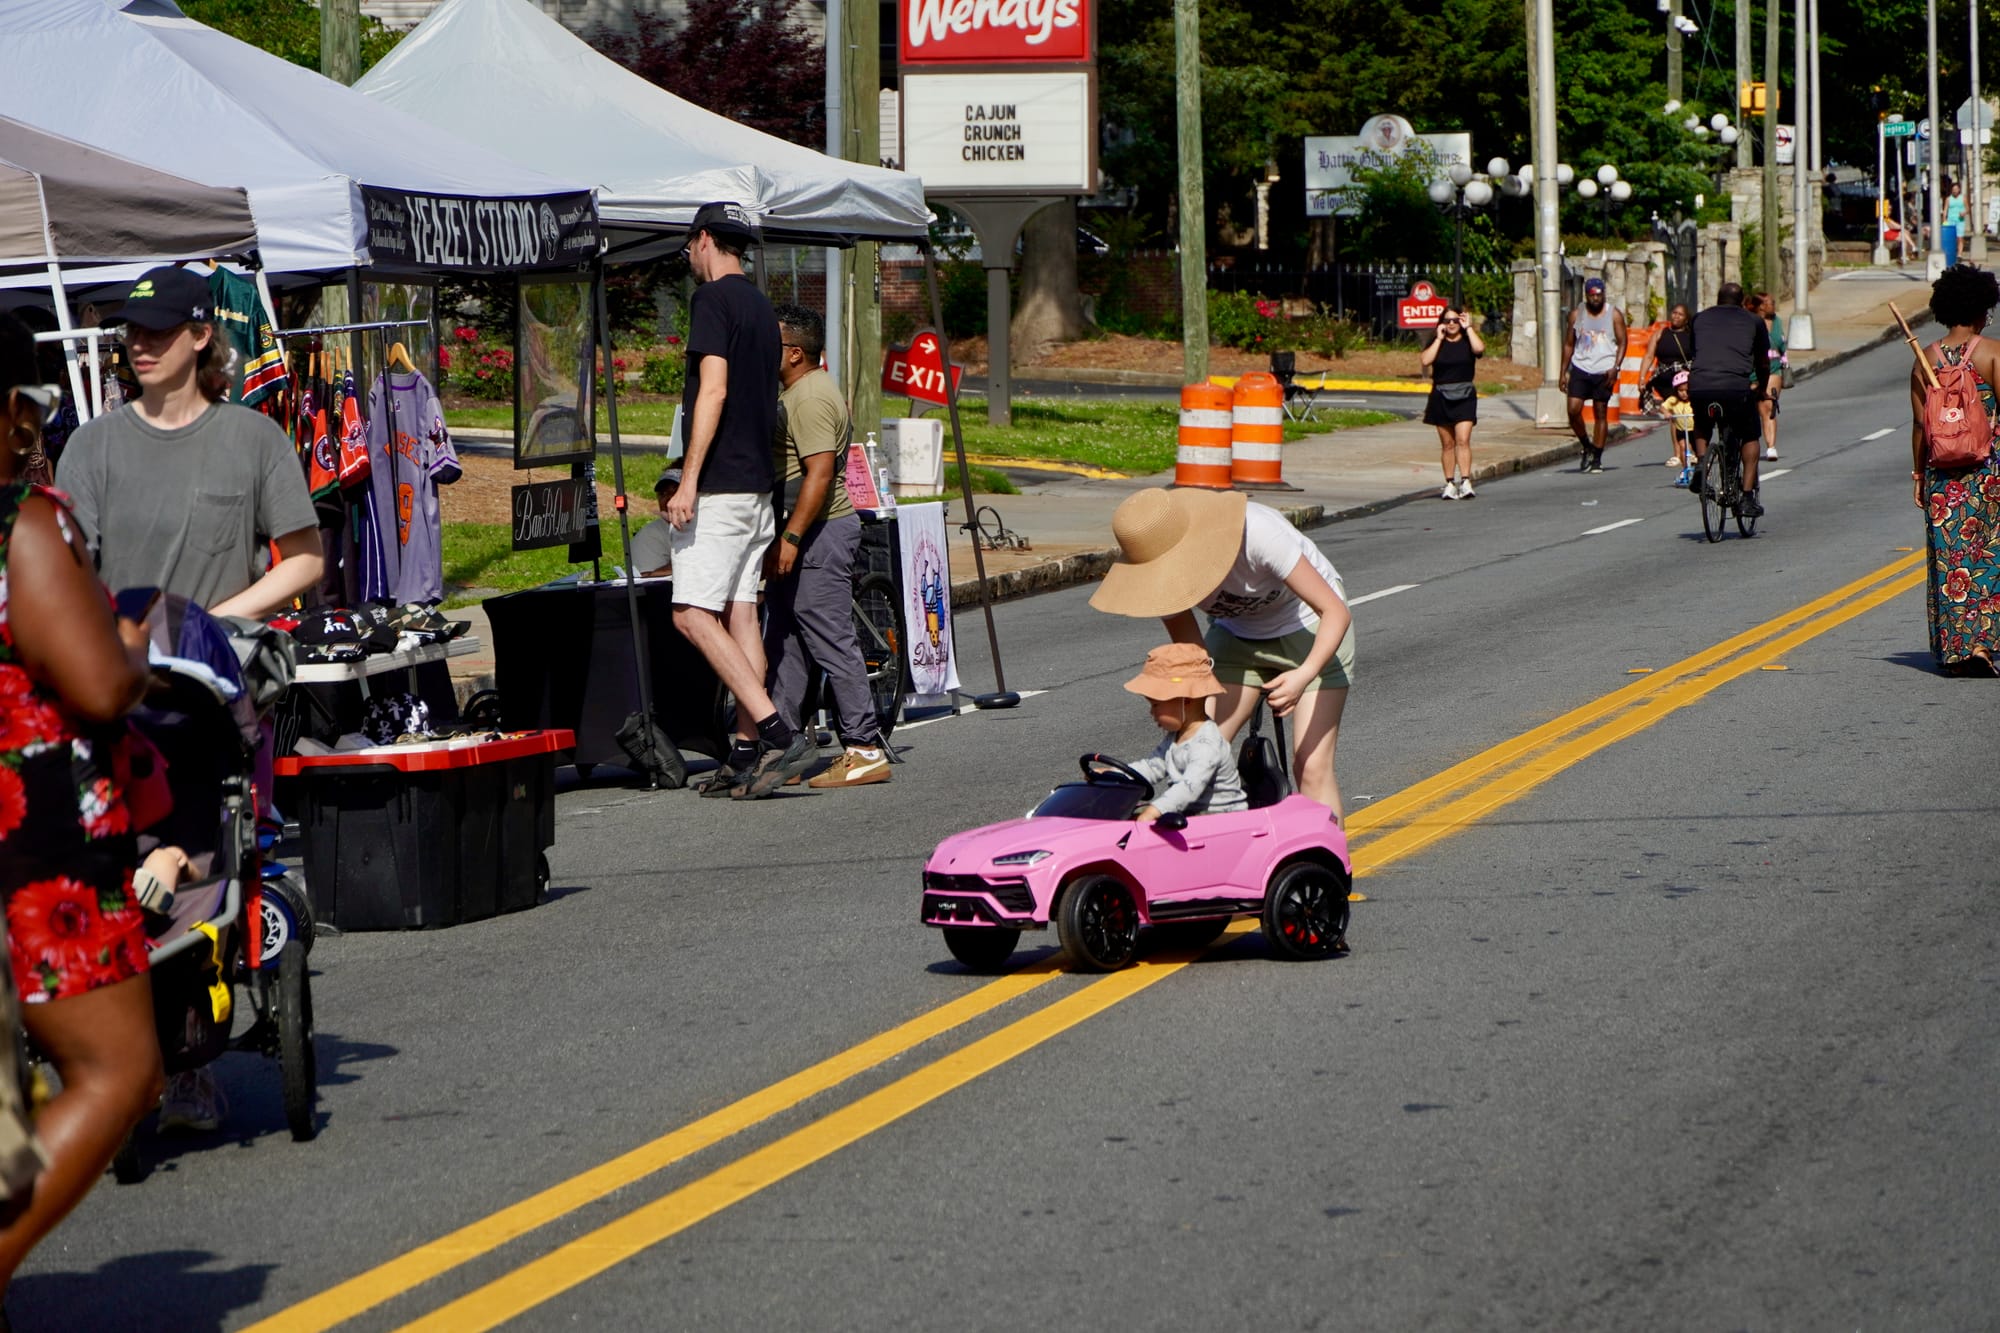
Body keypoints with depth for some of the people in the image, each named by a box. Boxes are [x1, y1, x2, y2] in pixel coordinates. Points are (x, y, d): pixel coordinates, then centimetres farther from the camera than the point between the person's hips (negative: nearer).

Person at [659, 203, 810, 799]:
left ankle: (777, 730, -19)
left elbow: (714, 390, -20)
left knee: (694, 613, -11)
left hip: (719, 485, -9)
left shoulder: (713, 298, -10)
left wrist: (689, 480, -21)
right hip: (759, 482, 9)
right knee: (741, 612, 8)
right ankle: (748, 750, 6)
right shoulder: (761, 306, 17)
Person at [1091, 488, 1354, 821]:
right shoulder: (1161, 570, -23)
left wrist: (1304, 675, -49)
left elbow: (1335, 611, -33)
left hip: (1311, 629, -4)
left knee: (1312, 767, -14)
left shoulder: (1257, 534, -37)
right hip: (1237, 635, 4)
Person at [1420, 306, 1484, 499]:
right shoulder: (1437, 343, 7)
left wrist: (1468, 328, -10)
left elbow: (1479, 349, -20)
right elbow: (1426, 361, -12)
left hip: (1464, 396, -2)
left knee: (1463, 440, -14)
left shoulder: (1467, 342, 4)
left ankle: (1465, 482, -21)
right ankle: (1450, 484, 10)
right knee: (1447, 444, 6)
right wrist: (1439, 338, -9)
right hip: (1441, 396, 2)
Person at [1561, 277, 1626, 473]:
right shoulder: (1576, 315, 7)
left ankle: (1597, 458, 8)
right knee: (1573, 409, -12)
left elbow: (1622, 343, 2)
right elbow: (1568, 344, 12)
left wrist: (1615, 367, -12)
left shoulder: (1614, 315, 2)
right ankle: (1586, 446, 10)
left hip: (1604, 371, -1)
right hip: (1580, 368, 1)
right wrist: (1564, 372, 7)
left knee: (1601, 413, 2)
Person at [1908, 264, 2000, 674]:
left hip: (1942, 472, 3)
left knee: (1950, 557, 7)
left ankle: (1953, 648, 6)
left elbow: (1920, 423, 4)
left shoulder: (1926, 358, 4)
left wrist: (1919, 475, 11)